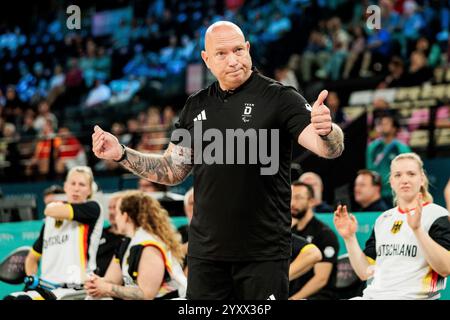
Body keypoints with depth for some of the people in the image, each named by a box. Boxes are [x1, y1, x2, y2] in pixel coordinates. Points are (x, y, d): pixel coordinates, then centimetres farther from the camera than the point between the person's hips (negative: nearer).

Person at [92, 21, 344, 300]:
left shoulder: (279, 98, -7)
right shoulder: (197, 106, 9)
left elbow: (331, 149, -18)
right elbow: (173, 170, 15)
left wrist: (326, 131, -41)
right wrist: (122, 154, 1)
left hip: (264, 253, -4)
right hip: (206, 252, 5)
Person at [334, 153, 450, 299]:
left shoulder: (437, 214, 1)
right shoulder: (383, 219, 19)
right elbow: (365, 273, 15)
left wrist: (418, 229, -21)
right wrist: (349, 238, 4)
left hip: (412, 296, -5)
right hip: (373, 296, 5)